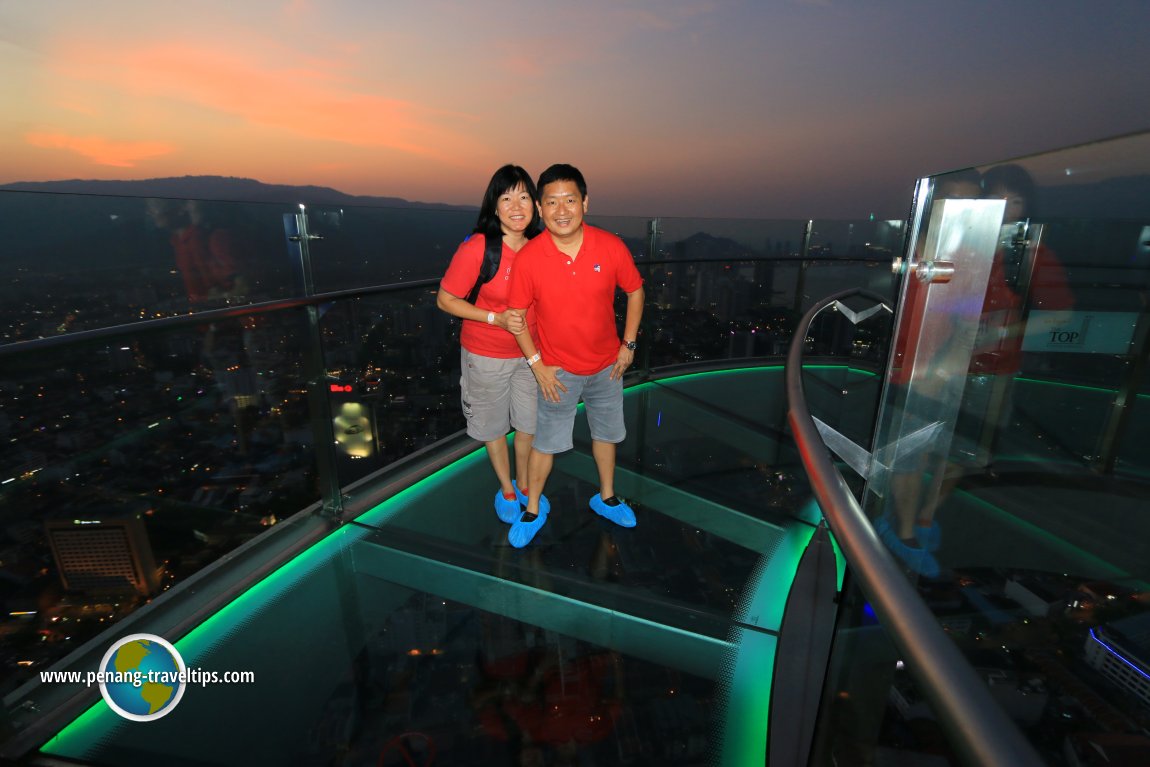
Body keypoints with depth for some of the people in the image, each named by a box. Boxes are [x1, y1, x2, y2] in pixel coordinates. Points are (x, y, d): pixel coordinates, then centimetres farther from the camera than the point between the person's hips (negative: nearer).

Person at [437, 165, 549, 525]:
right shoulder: (477, 248, -22)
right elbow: (445, 299, -15)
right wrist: (495, 318, -25)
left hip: (530, 352, 4)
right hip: (486, 356, -4)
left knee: (530, 422, 17)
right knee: (493, 424, 16)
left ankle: (524, 483, 43)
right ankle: (506, 488, 41)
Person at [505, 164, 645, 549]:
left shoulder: (611, 247, -16)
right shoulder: (529, 258, -19)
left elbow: (635, 291, 0)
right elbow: (516, 313, -7)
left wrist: (628, 344, -3)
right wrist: (537, 364, -9)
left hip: (606, 366, 2)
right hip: (558, 370, -2)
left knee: (606, 432, 20)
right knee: (545, 441, 10)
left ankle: (606, 498, 44)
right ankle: (533, 510, 33)